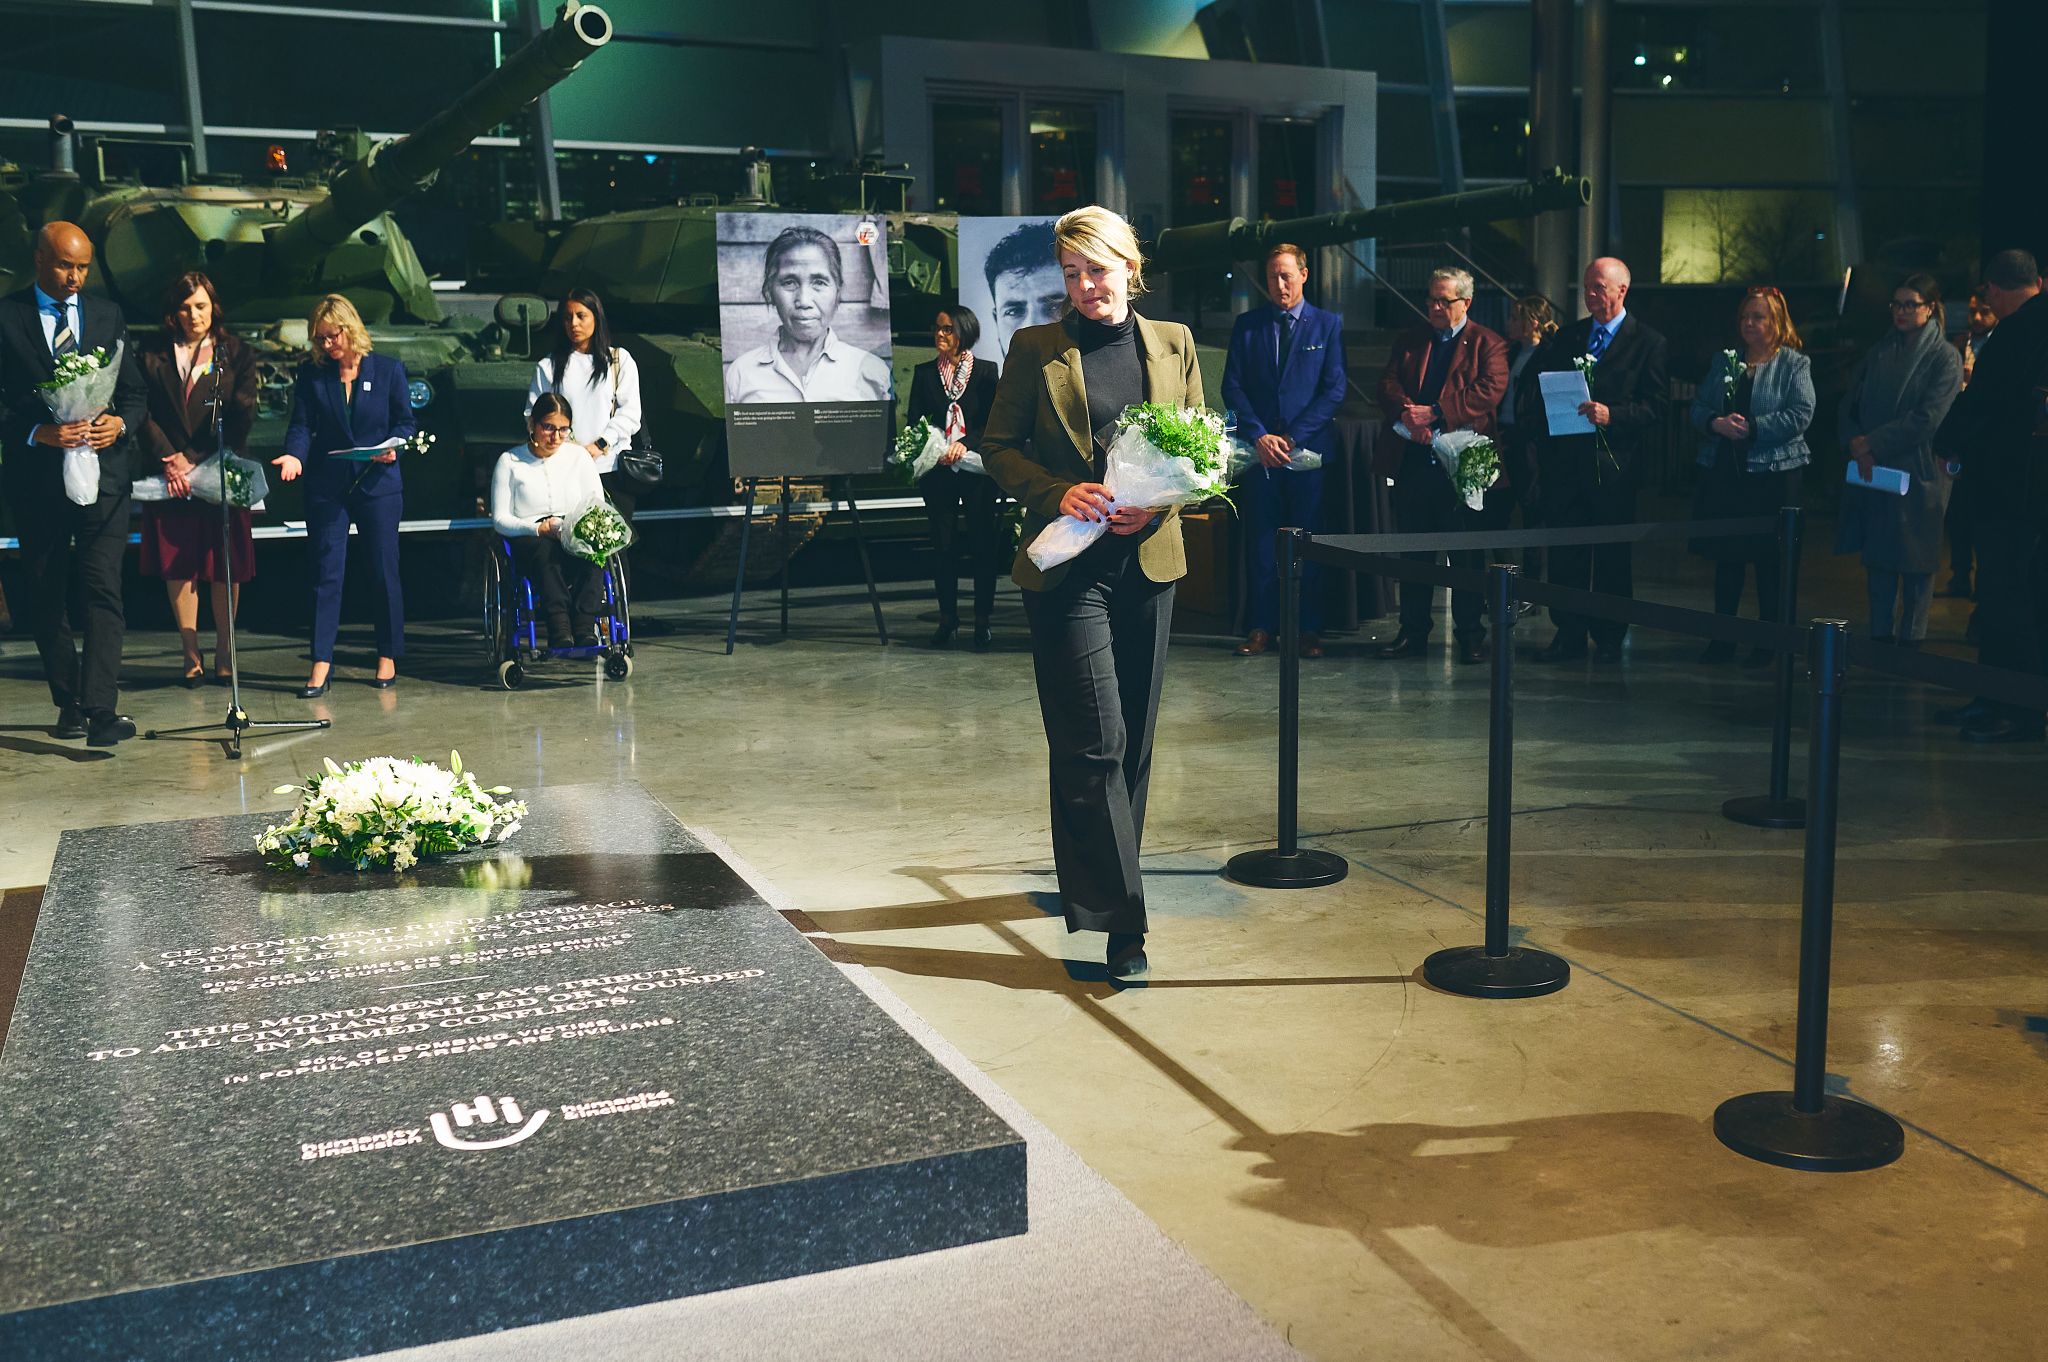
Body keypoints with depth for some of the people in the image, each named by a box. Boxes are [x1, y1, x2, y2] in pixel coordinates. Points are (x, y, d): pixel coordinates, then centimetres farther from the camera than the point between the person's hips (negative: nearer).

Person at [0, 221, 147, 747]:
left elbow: (134, 396, 12)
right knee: (45, 598, 7)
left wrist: (120, 423, -8)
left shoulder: (107, 316, 11)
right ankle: (69, 703, 20)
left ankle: (101, 709, -17)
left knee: (102, 590, -11)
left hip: (103, 471, 0)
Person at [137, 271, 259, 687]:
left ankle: (224, 653, 9)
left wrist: (195, 460, -7)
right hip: (170, 474, 1)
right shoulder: (153, 354, 9)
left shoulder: (236, 354, 5)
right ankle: (191, 656, 7)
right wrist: (169, 459, -11)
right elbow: (143, 411, 2)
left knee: (225, 567, 0)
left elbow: (242, 415, -2)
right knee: (177, 566, 1)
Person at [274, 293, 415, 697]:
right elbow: (302, 425, 0)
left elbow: (406, 421, 5)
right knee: (326, 573, -1)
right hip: (327, 486, 1)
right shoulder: (311, 374, 4)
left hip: (378, 484, -1)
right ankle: (321, 665, 0)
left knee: (384, 572, 4)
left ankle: (388, 657, 17)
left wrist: (393, 446, -15)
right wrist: (295, 455, -20)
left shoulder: (388, 370, 2)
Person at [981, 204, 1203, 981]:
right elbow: (998, 448, 2)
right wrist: (1058, 493, -16)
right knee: (1094, 743, -9)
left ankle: (1093, 879, 30)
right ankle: (1119, 918, -6)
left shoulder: (1173, 344, 10)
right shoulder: (1035, 349, 2)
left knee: (1132, 739, 12)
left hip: (1148, 560, 4)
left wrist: (1156, 501, -8)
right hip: (1066, 565, -4)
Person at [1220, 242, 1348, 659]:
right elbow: (1232, 387, 4)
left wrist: (1293, 438, -9)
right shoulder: (1247, 325, 10)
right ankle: (1262, 627, 8)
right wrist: (1260, 436, -9)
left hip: (1308, 451, -1)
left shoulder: (1328, 324, 5)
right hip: (1258, 450, 1)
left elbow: (1334, 390, -1)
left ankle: (1310, 629, 8)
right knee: (1260, 541, 2)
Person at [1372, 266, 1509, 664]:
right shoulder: (1410, 340, 16)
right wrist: (1407, 414, -16)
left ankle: (1470, 635, 9)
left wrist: (1436, 414, -20)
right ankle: (1412, 633, 15)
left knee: (1467, 554, 2)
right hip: (1415, 461, 4)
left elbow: (1489, 391, -12)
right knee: (1413, 552, 8)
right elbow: (1388, 383, 5)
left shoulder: (1488, 344, 2)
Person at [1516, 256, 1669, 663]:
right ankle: (1568, 634, 13)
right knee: (1564, 553, 5)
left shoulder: (1648, 342, 1)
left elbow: (1654, 408, -6)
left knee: (1613, 556, 3)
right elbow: (1540, 389, 13)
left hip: (1613, 463, -4)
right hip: (1564, 460, 4)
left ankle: (1609, 639, 12)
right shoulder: (1567, 336, 14)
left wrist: (1611, 414, -21)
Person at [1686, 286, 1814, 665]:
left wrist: (1751, 427, -19)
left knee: (1770, 562, 2)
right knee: (1726, 556, 8)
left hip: (1773, 473, -4)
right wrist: (1717, 423, -12)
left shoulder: (1795, 364, -1)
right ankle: (1722, 638, 15)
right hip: (1723, 472, 4)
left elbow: (1800, 415, -11)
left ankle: (1768, 643, 11)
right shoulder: (1723, 360, 13)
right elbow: (1697, 408, 9)